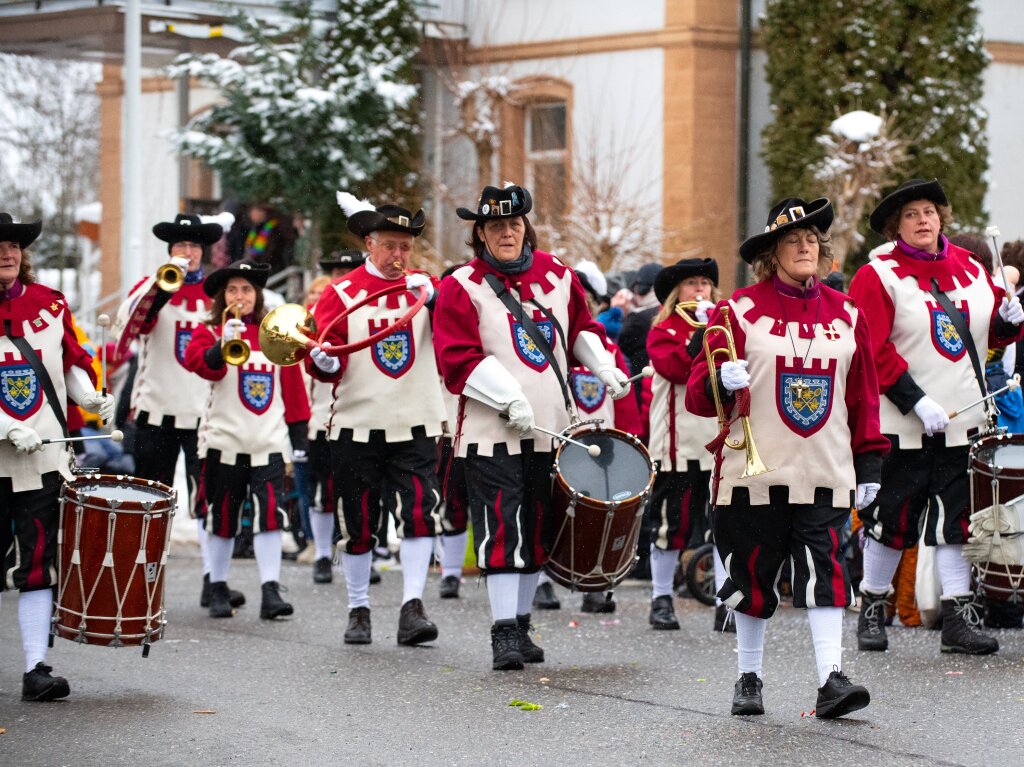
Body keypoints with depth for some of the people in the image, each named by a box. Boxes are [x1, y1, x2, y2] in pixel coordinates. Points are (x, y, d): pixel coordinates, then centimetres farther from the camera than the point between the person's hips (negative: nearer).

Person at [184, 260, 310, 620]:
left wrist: (299, 434, 9)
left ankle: (270, 591, -13)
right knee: (222, 518, 8)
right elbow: (199, 363, -19)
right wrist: (222, 344, -37)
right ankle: (218, 590, 20)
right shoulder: (209, 332, 2)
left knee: (270, 514, -11)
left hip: (268, 441, 1)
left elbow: (292, 385, 12)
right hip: (223, 439, -1)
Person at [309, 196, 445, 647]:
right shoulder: (341, 294, 3)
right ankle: (358, 611, 18)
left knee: (420, 513, -13)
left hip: (416, 425, 0)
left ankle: (413, 607, -12)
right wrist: (323, 362, -23)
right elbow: (329, 366, 0)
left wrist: (432, 295, -26)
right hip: (357, 427, 0)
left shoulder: (424, 286, 8)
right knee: (358, 523, 5)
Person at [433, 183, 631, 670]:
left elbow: (580, 327, 22)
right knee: (501, 531, -9)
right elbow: (458, 360, -11)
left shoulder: (555, 274, 10)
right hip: (493, 430, -5)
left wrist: (604, 368, 5)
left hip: (551, 428, 5)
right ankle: (503, 633, -7)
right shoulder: (463, 287, -5)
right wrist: (510, 399, -20)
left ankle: (521, 622, 21)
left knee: (536, 529, 10)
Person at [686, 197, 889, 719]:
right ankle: (749, 679, 21)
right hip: (754, 472, -1)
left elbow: (863, 395, 14)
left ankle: (830, 680, -15)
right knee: (752, 575, 6)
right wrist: (721, 382, -23)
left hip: (825, 474, 2)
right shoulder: (740, 310, 0)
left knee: (824, 572, -10)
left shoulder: (845, 314, 10)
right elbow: (698, 395, -1)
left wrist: (869, 462, 9)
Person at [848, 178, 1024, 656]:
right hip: (904, 426, -4)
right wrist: (917, 401, -19)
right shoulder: (879, 276, -5)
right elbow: (872, 351, -12)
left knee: (956, 518, 4)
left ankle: (958, 621, 5)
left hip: (963, 420, 4)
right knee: (893, 517, 2)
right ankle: (872, 612, 18)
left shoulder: (970, 268, 11)